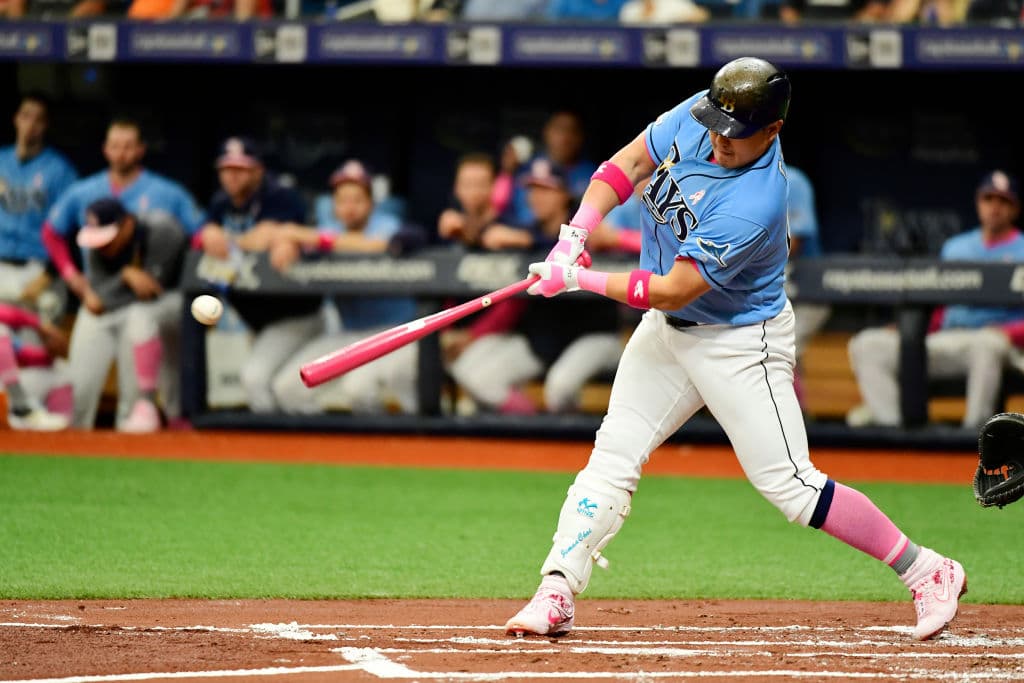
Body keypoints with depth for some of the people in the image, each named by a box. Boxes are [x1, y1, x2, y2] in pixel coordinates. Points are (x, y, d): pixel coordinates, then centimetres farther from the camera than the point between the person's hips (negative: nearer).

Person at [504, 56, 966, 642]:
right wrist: (577, 232, -13)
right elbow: (628, 163, 1)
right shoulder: (697, 116, -11)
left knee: (790, 485, -8)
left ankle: (928, 572, 1)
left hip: (740, 343, -8)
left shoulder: (753, 205, -33)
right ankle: (557, 595, 3)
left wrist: (579, 280, -24)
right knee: (614, 455, 2)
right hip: (667, 330, 8)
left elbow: (672, 290, -28)